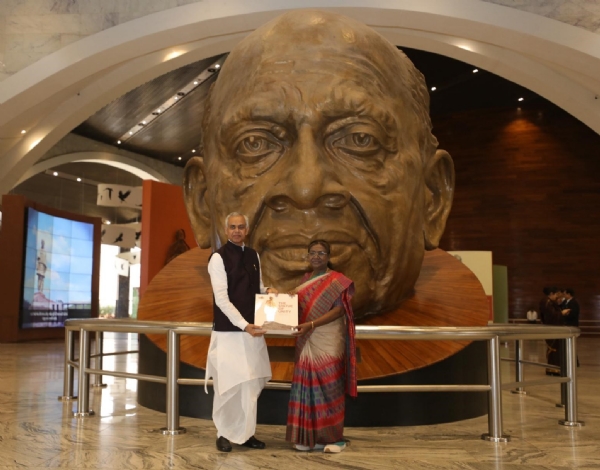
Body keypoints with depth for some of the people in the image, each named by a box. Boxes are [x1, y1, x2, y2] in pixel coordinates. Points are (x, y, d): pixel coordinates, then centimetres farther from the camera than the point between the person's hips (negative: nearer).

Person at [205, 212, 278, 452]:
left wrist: (268, 291, -3)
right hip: (228, 331, -6)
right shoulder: (218, 257, -9)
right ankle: (224, 433, 19)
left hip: (252, 329, 6)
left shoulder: (253, 256, 10)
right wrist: (244, 325, -22)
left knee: (251, 384, 9)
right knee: (229, 385, 2)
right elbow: (222, 299, -15)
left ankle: (245, 433, 22)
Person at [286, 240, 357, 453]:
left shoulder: (337, 281, -6)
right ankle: (309, 436, 15)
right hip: (307, 342, 6)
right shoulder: (306, 279, 13)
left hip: (328, 343, -6)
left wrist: (311, 324, -23)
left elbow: (338, 310, -14)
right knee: (307, 385, 6)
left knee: (329, 385, -1)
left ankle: (334, 437, 10)